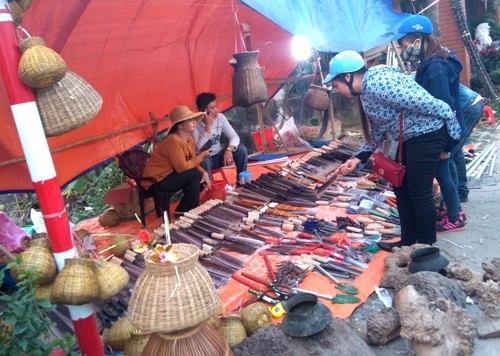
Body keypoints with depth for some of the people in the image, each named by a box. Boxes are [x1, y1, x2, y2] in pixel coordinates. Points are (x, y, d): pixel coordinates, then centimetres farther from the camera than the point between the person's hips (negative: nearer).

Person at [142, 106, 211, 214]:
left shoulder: (189, 139, 3)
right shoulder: (174, 141, -25)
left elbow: (192, 163, 4)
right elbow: (182, 167, -27)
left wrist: (204, 172, -14)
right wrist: (200, 157, -14)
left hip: (169, 176, 9)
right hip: (156, 181, -9)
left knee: (200, 179, 0)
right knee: (195, 175, -18)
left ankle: (181, 211, 11)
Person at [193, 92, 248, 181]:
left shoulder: (220, 117, -8)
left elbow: (234, 136, -11)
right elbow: (200, 149, -31)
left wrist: (229, 149, -32)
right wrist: (208, 126, -32)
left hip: (218, 155, 5)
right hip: (205, 159, -4)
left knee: (242, 149, -16)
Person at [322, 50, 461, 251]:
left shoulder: (377, 84, -24)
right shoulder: (366, 91, 8)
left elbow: (427, 103, -24)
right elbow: (378, 130, 15)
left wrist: (453, 130, -15)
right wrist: (358, 158, 10)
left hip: (428, 134, -10)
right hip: (410, 138, 10)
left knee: (420, 193, -2)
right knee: (401, 189, 14)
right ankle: (408, 241, 27)